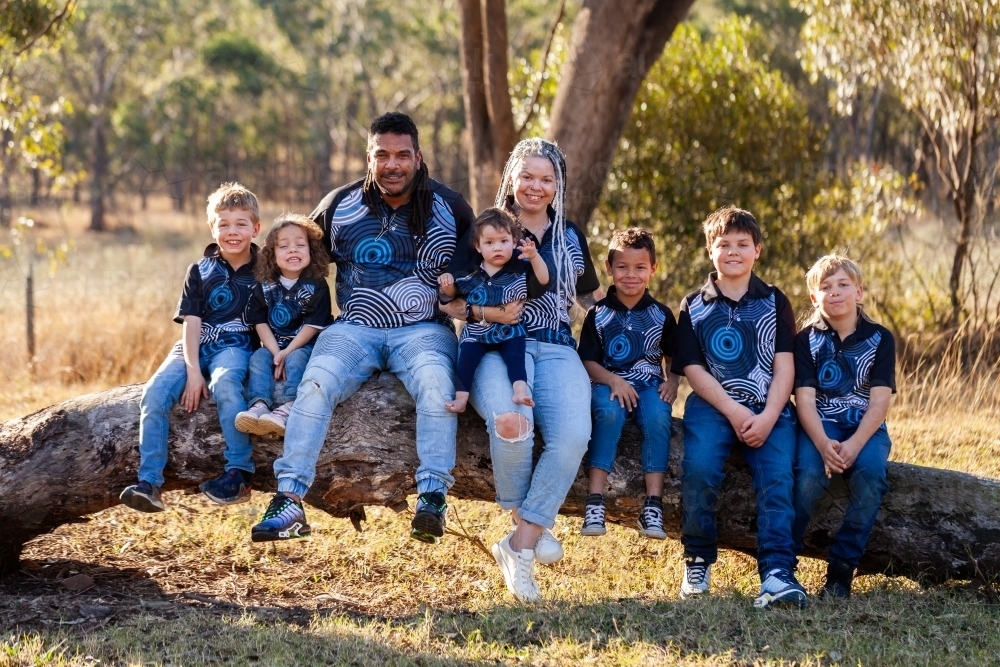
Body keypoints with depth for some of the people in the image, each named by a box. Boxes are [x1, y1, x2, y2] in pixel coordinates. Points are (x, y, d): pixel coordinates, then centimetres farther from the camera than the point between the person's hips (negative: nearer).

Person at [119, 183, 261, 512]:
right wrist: (192, 371, -13)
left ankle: (239, 474, -31)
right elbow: (191, 323, 1)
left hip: (236, 347, -3)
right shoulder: (200, 271, 8)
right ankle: (149, 483, -23)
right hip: (195, 347, 3)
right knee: (154, 392, -23)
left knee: (225, 383, -38)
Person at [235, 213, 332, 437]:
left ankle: (287, 409, -51)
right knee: (258, 358, -25)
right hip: (273, 345, 3)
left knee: (296, 359, -33)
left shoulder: (316, 285, -6)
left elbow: (313, 324, -10)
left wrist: (288, 352, -19)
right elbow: (260, 322, -1)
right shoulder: (265, 286, 3)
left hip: (304, 345, -3)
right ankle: (258, 406, -45)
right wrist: (276, 353, -16)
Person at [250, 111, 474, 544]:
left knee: (436, 382, -34)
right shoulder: (340, 205, 5)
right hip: (355, 329, 1)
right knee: (315, 383, -27)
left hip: (422, 330, -1)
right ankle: (289, 500, -30)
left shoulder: (450, 209, 3)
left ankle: (432, 500, -33)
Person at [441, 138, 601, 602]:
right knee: (511, 423, -36)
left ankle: (520, 546, -20)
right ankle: (530, 524, -11)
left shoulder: (571, 237, 19)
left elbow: (589, 298, 30)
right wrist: (484, 312, -12)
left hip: (556, 349, 3)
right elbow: (448, 302, 5)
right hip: (497, 346, -2)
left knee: (573, 433, -29)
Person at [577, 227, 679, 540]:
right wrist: (612, 380, -19)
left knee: (657, 416, -32)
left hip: (649, 384, 1)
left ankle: (653, 504, -30)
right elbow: (588, 361, 0)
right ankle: (595, 502, -35)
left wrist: (672, 382, -7)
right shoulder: (598, 314, 4)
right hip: (609, 383, -1)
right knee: (609, 412, -35)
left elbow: (674, 357, 15)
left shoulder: (661, 315, 8)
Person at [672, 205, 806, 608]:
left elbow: (784, 367, 2)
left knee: (777, 477, -25)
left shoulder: (775, 303, 10)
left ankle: (777, 573, -33)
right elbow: (694, 370, 1)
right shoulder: (694, 307, 10)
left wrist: (767, 417, -14)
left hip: (769, 409, 0)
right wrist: (735, 412, -14)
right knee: (699, 467, -28)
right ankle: (698, 560, -10)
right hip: (712, 405, 0)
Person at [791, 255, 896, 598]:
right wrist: (823, 444, -26)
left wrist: (854, 445, -23)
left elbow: (879, 403, -6)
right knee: (810, 474, -31)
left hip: (866, 428, 0)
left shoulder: (880, 338, 2)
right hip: (819, 426, 0)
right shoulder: (807, 340, 3)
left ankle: (841, 569, -20)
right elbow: (805, 400, -7)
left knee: (869, 474, -31)